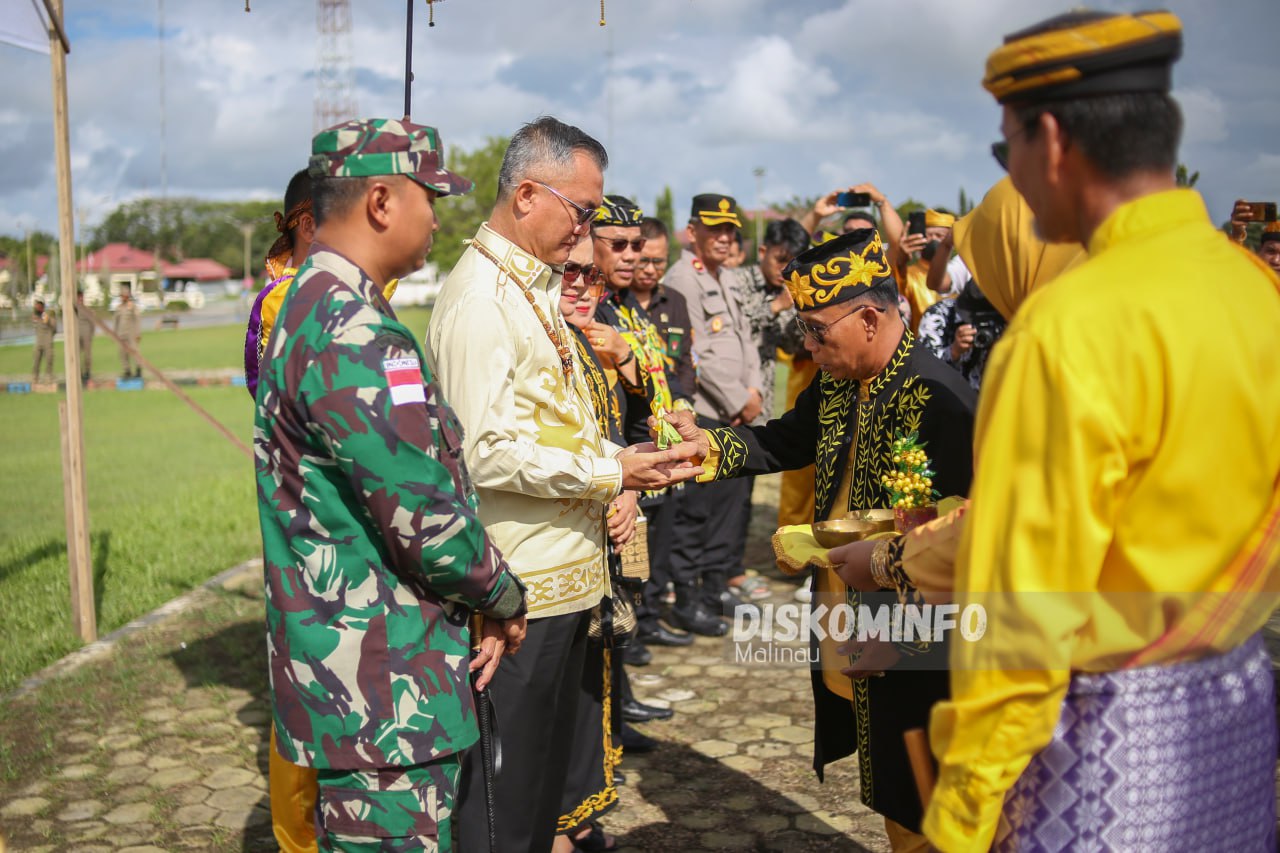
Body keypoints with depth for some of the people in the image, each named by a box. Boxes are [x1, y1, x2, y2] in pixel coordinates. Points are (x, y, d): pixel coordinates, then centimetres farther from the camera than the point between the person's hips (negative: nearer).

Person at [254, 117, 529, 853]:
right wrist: (506, 599, -4)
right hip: (384, 688, -10)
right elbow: (425, 513, -23)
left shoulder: (312, 304, 13)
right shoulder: (354, 331, -22)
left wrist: (479, 600, 13)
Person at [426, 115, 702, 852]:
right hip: (518, 591, -10)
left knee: (547, 773, 23)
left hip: (565, 576, 10)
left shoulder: (539, 288, 14)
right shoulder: (480, 299, -17)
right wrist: (613, 472, -18)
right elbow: (489, 453, -24)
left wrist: (616, 473, 2)